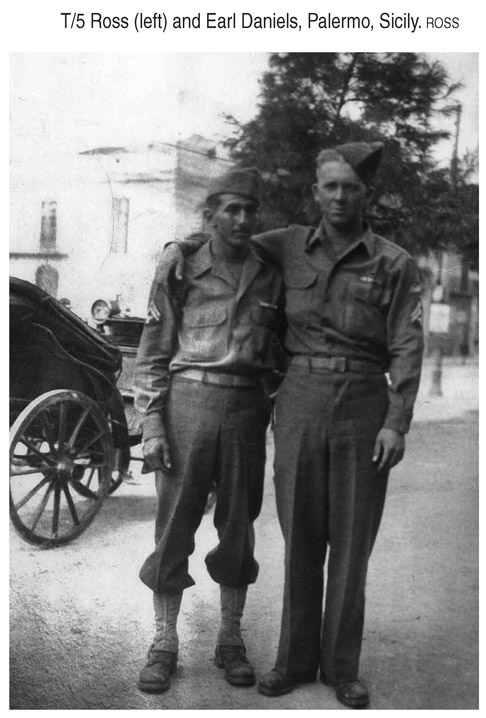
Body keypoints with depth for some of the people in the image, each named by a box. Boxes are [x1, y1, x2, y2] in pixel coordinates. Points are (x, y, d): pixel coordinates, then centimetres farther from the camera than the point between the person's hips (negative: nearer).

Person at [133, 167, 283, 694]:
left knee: (239, 523, 9)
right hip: (188, 400, -2)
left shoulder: (271, 277, 8)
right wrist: (151, 426, -6)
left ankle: (230, 640, 23)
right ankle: (164, 643, 14)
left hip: (247, 407, 2)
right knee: (175, 523, 1)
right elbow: (152, 356, 1)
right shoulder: (180, 272, 1)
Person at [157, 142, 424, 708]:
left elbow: (406, 347, -3)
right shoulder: (290, 246, 9)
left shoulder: (394, 264, 2)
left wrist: (397, 423, -12)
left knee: (351, 539, 4)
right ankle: (295, 659, 19)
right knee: (300, 536, 6)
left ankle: (341, 666, 17)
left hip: (363, 404, -1)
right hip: (300, 400, 2)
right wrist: (178, 246, 4)